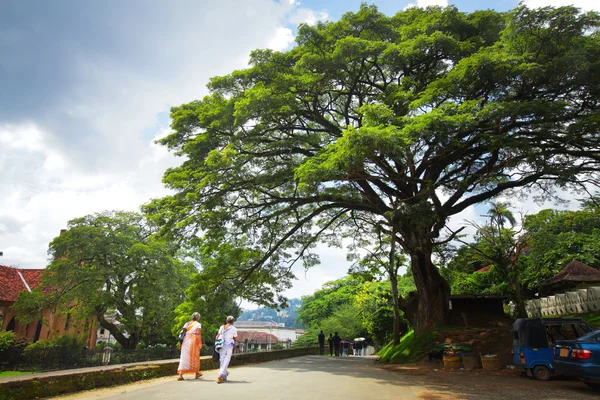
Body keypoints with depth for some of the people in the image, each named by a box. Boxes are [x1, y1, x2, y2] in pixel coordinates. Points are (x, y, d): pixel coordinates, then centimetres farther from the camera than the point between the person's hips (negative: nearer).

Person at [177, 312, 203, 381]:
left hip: (185, 340, 3)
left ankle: (180, 374, -9)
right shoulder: (198, 324, 2)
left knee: (184, 357, 1)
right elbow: (198, 334, -9)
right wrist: (200, 343, -9)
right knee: (195, 357, 12)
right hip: (193, 341, -3)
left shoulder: (187, 323, 15)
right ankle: (197, 373, 25)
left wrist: (180, 342, 7)